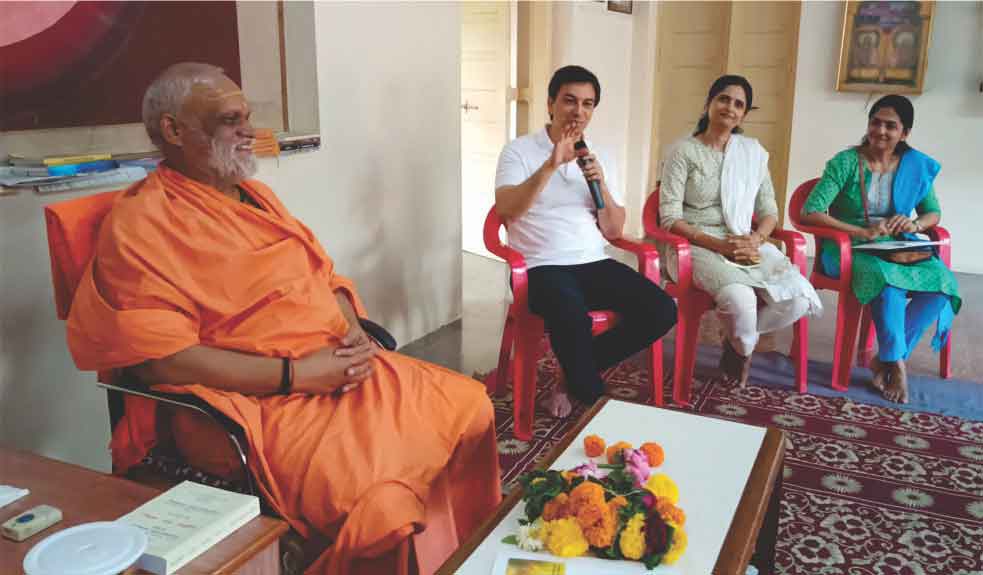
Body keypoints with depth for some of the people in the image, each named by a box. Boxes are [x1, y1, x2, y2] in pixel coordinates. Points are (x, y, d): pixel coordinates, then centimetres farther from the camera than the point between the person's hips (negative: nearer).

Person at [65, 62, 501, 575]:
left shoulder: (256, 196, 17)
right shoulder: (141, 221, -10)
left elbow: (326, 275, 21)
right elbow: (163, 359, -18)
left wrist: (354, 329, -2)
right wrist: (295, 374, -19)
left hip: (344, 370, 9)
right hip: (266, 400, -8)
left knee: (470, 407, 2)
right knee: (385, 502, -28)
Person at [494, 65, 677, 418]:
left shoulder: (600, 157, 15)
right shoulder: (519, 150, 2)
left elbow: (614, 232, 10)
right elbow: (505, 210, -16)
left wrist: (601, 185, -8)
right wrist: (551, 165, -24)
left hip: (594, 264, 5)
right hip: (542, 267, -5)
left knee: (661, 311, -17)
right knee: (573, 319, -37)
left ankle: (575, 380, 0)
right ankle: (596, 402, -8)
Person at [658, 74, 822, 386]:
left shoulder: (753, 151, 12)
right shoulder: (683, 150, -3)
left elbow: (768, 210, 12)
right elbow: (670, 217, -9)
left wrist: (755, 239, -11)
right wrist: (719, 245, -20)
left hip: (746, 243, 5)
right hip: (696, 244, -4)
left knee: (800, 296, -21)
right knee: (740, 298, -34)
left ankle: (736, 340, 7)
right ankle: (743, 349, 4)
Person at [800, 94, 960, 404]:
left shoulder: (917, 166, 6)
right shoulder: (845, 162, -8)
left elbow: (933, 212, 16)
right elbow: (809, 212, -15)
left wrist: (915, 224, -10)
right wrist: (862, 232, -23)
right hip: (849, 248, -4)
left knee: (943, 279, -24)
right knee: (887, 277, -37)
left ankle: (885, 358, -12)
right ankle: (896, 362, -16)